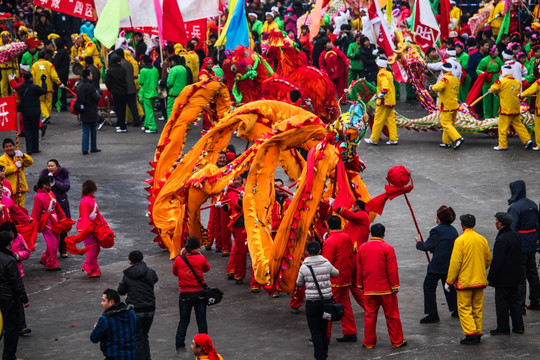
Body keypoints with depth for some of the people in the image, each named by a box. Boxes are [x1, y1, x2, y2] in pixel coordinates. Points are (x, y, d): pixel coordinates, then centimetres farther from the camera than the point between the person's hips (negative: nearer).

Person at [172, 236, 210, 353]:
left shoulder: (178, 260, -6)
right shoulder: (201, 258, -10)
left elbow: (175, 272, 12)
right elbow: (207, 269, 10)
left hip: (185, 295, 1)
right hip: (199, 294, -1)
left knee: (183, 321, 12)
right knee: (201, 321, 10)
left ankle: (180, 347, 7)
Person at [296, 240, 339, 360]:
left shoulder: (304, 267, -9)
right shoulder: (327, 264, -3)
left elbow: (299, 283, 5)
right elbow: (336, 274, 16)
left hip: (312, 302, -3)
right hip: (326, 300, 3)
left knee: (315, 330, 4)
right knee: (324, 328, 18)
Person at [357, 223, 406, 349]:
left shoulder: (362, 248, 2)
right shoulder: (387, 248, -10)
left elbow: (359, 268, 9)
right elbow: (392, 269, -11)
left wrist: (361, 285, 18)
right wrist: (395, 286, -5)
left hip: (369, 290, 3)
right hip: (386, 289, -3)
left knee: (370, 315, 10)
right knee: (392, 315, 5)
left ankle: (369, 342, 12)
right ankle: (397, 341, 11)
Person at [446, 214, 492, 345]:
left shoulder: (460, 240, -14)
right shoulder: (482, 239, 4)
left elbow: (455, 262, -16)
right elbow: (488, 259, 13)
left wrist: (449, 281, -8)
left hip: (464, 281, -6)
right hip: (480, 280, 6)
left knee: (464, 309, -1)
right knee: (477, 309, 13)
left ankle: (470, 334, -10)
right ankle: (478, 334, 16)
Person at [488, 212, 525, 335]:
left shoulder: (501, 240, -22)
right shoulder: (516, 236, 6)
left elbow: (497, 261, -21)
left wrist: (491, 278, -14)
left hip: (503, 279, -9)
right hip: (516, 277, 9)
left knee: (501, 303, 1)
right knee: (515, 301, 15)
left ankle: (503, 328, 7)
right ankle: (518, 326, 19)